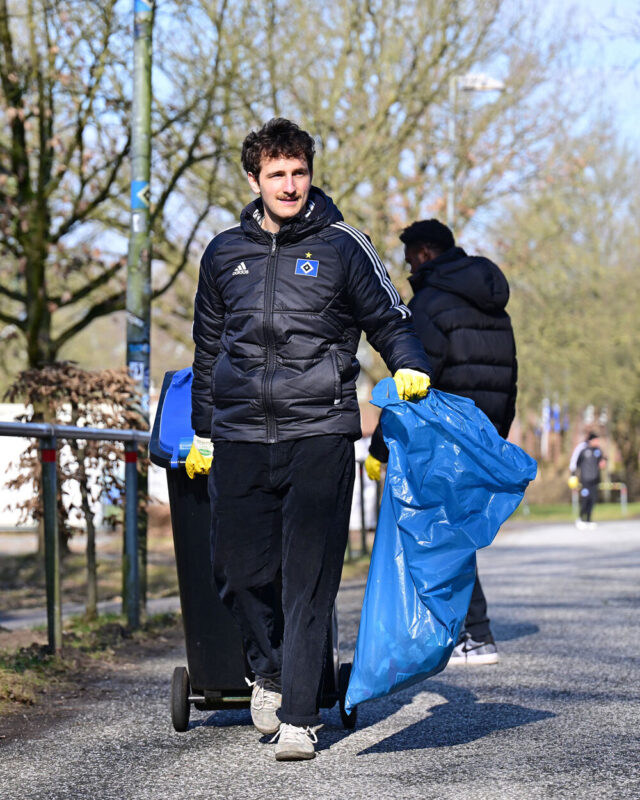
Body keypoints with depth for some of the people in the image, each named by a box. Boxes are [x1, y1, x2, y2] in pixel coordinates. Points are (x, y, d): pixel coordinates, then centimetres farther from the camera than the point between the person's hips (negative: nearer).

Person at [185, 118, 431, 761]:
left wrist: (410, 369, -12)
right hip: (239, 438, 3)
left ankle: (298, 717, 0)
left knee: (308, 581, -5)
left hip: (319, 435, -3)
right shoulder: (224, 254, 13)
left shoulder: (342, 247, 4)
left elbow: (389, 321, 9)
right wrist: (201, 431, 24)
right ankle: (270, 670, 30)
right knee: (238, 570, 3)